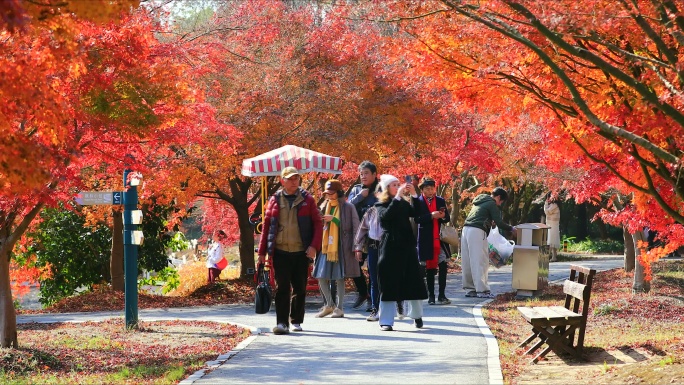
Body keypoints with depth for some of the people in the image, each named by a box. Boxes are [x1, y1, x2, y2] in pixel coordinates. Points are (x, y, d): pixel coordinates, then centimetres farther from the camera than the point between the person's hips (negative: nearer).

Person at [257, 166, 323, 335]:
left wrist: (314, 246, -11)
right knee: (282, 288, -4)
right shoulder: (275, 200, 6)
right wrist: (262, 251, 3)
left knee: (299, 288, 8)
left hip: (301, 252, 0)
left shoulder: (307, 199, 4)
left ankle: (296, 321, 20)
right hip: (280, 252, 0)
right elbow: (266, 225, 7)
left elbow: (318, 223, 2)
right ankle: (282, 323, -5)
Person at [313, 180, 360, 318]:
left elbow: (355, 226, -5)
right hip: (325, 246, 5)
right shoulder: (324, 207, 14)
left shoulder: (348, 207, -2)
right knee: (320, 276, 1)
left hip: (341, 247, -5)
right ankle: (329, 305, 16)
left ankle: (340, 308, 7)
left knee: (339, 278, -2)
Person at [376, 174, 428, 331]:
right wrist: (397, 197, -20)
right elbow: (385, 216, -19)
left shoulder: (404, 204, 14)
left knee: (413, 282, 4)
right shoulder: (381, 205, 2)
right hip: (390, 247, -3)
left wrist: (414, 195, -7)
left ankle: (417, 315, 19)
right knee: (389, 284, -3)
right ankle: (386, 321, 0)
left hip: (407, 246, 4)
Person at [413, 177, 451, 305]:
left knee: (443, 266, -5)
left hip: (440, 239, 2)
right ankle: (431, 296, 9)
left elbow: (447, 219, 13)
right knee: (429, 268, 3)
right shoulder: (418, 202, 1)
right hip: (426, 240, -2)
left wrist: (443, 216, -10)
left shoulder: (441, 201, 12)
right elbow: (417, 219, -9)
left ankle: (442, 295, 0)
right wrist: (431, 216, -21)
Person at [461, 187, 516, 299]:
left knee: (468, 262, 10)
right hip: (477, 232, -9)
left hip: (466, 230, 9)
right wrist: (511, 229, 7)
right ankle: (482, 290, -11)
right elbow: (499, 223, -6)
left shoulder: (479, 202, 26)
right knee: (480, 262, -8)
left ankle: (469, 289, 14)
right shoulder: (492, 204, -1)